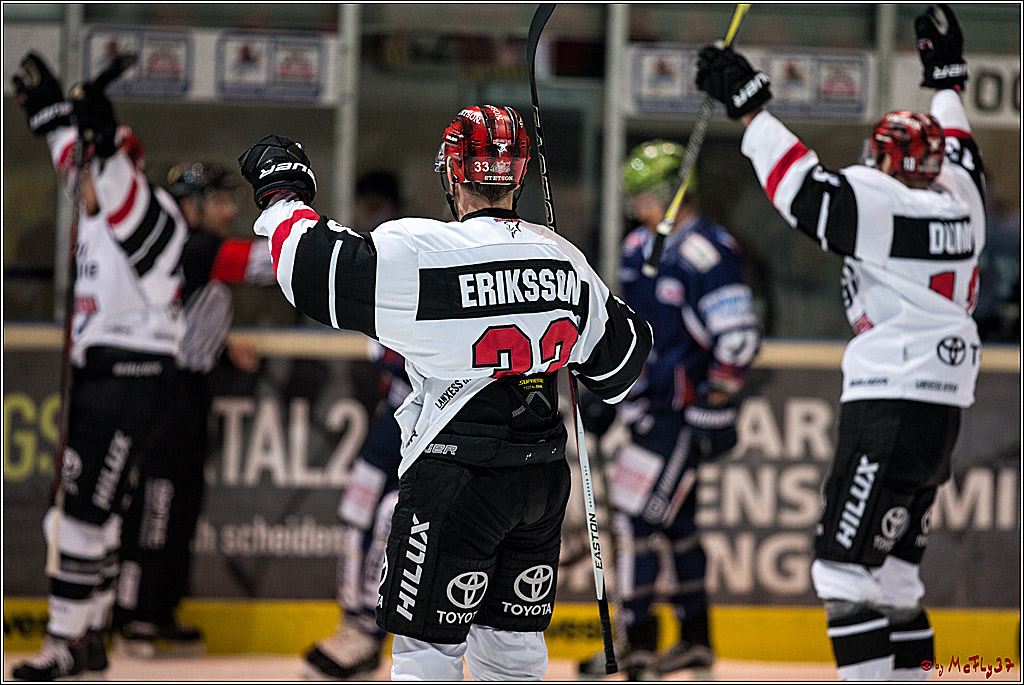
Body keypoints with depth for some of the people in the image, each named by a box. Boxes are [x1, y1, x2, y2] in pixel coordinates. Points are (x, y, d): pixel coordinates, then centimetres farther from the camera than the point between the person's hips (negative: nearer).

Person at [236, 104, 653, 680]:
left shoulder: (422, 254, -16)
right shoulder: (567, 261, 5)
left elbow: (314, 268, -15)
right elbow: (619, 356, 18)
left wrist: (284, 190, 1)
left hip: (455, 479, -6)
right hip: (543, 481, 6)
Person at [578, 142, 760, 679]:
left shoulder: (709, 254, -17)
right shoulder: (639, 248, 12)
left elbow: (738, 338, -21)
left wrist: (715, 408, -20)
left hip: (683, 413, -9)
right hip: (648, 408, 9)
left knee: (634, 515, -12)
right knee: (676, 522, 14)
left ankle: (636, 643, -7)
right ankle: (695, 640, 23)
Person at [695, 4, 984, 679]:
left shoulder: (884, 204, -11)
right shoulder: (959, 199, 12)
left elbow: (803, 189, -19)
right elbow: (960, 154, 33)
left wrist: (749, 104, -12)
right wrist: (948, 76, 46)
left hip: (890, 407, -9)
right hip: (944, 413, 9)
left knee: (845, 570, -10)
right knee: (895, 574, 15)